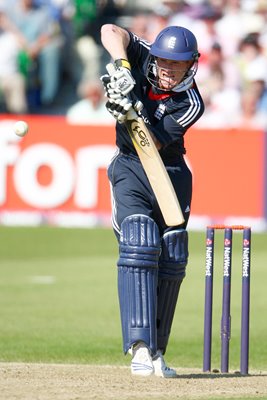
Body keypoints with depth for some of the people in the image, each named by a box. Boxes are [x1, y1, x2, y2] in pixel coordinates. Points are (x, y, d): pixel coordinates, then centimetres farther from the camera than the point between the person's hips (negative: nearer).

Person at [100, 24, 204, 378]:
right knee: (138, 248, -18)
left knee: (172, 261, 3)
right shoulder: (143, 57, -11)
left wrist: (132, 112, -38)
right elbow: (110, 31, -24)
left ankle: (155, 352, 13)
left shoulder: (191, 105, -16)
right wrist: (123, 68, -37)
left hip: (172, 174, 1)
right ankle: (140, 348, -27)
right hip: (130, 169, -1)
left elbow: (153, 141, -22)